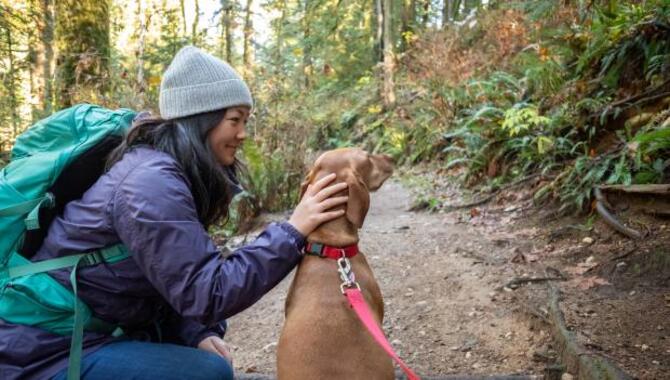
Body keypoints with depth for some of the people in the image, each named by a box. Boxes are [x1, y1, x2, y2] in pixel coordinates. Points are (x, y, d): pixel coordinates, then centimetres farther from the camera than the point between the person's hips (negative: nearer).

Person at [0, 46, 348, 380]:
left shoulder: (172, 171, 5)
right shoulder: (151, 182, -25)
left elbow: (183, 285, 7)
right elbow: (208, 295, -28)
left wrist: (200, 334, -10)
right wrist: (293, 230, -25)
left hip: (102, 329, 9)